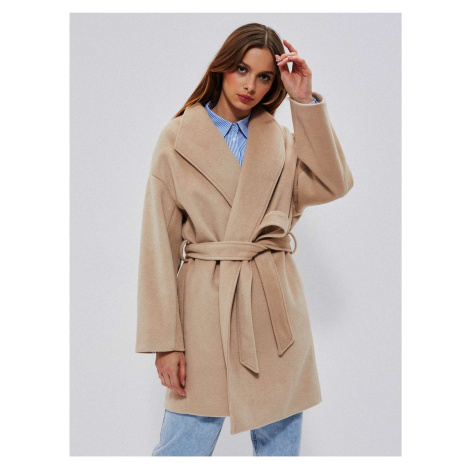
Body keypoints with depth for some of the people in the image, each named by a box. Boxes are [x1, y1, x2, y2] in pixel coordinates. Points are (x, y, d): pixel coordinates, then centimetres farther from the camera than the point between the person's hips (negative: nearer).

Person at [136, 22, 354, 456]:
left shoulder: (282, 140, 12)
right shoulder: (178, 139, 2)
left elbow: (333, 185, -6)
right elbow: (159, 243, -2)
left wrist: (305, 102, -9)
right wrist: (165, 339, -7)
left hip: (276, 306, 3)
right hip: (207, 304, -3)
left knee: (280, 440, 12)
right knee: (185, 444, 0)